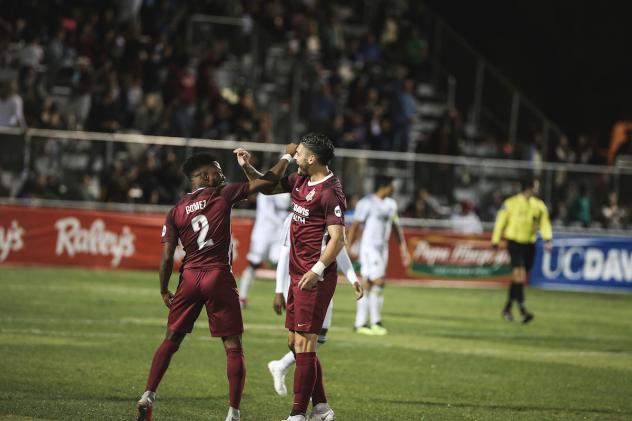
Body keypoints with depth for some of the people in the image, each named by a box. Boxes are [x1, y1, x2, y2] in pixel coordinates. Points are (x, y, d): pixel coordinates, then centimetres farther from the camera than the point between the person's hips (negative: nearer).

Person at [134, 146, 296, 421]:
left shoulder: (176, 212, 6)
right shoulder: (222, 196, -1)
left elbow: (167, 257, 3)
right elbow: (268, 182, 0)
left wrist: (164, 290, 15)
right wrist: (287, 155, 14)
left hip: (189, 277, 3)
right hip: (219, 276, -3)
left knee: (171, 340, 14)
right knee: (233, 347, 3)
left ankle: (147, 398, 7)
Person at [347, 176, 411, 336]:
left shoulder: (391, 204, 13)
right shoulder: (366, 203, -10)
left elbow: (397, 227, 20)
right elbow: (354, 226, -11)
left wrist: (404, 249, 17)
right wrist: (348, 247, -16)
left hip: (383, 248, 7)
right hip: (369, 248, -7)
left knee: (368, 285, 6)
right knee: (379, 282, -14)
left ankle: (360, 324, 7)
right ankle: (376, 322, -9)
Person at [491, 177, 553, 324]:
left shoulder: (539, 206, 5)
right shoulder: (511, 203, -7)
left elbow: (544, 223, 3)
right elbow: (500, 221, 0)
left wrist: (547, 239, -13)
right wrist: (495, 240, 2)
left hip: (529, 244, 5)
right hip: (514, 243, -5)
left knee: (519, 279, 10)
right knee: (519, 275, -17)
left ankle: (507, 309, 25)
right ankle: (523, 311, -21)